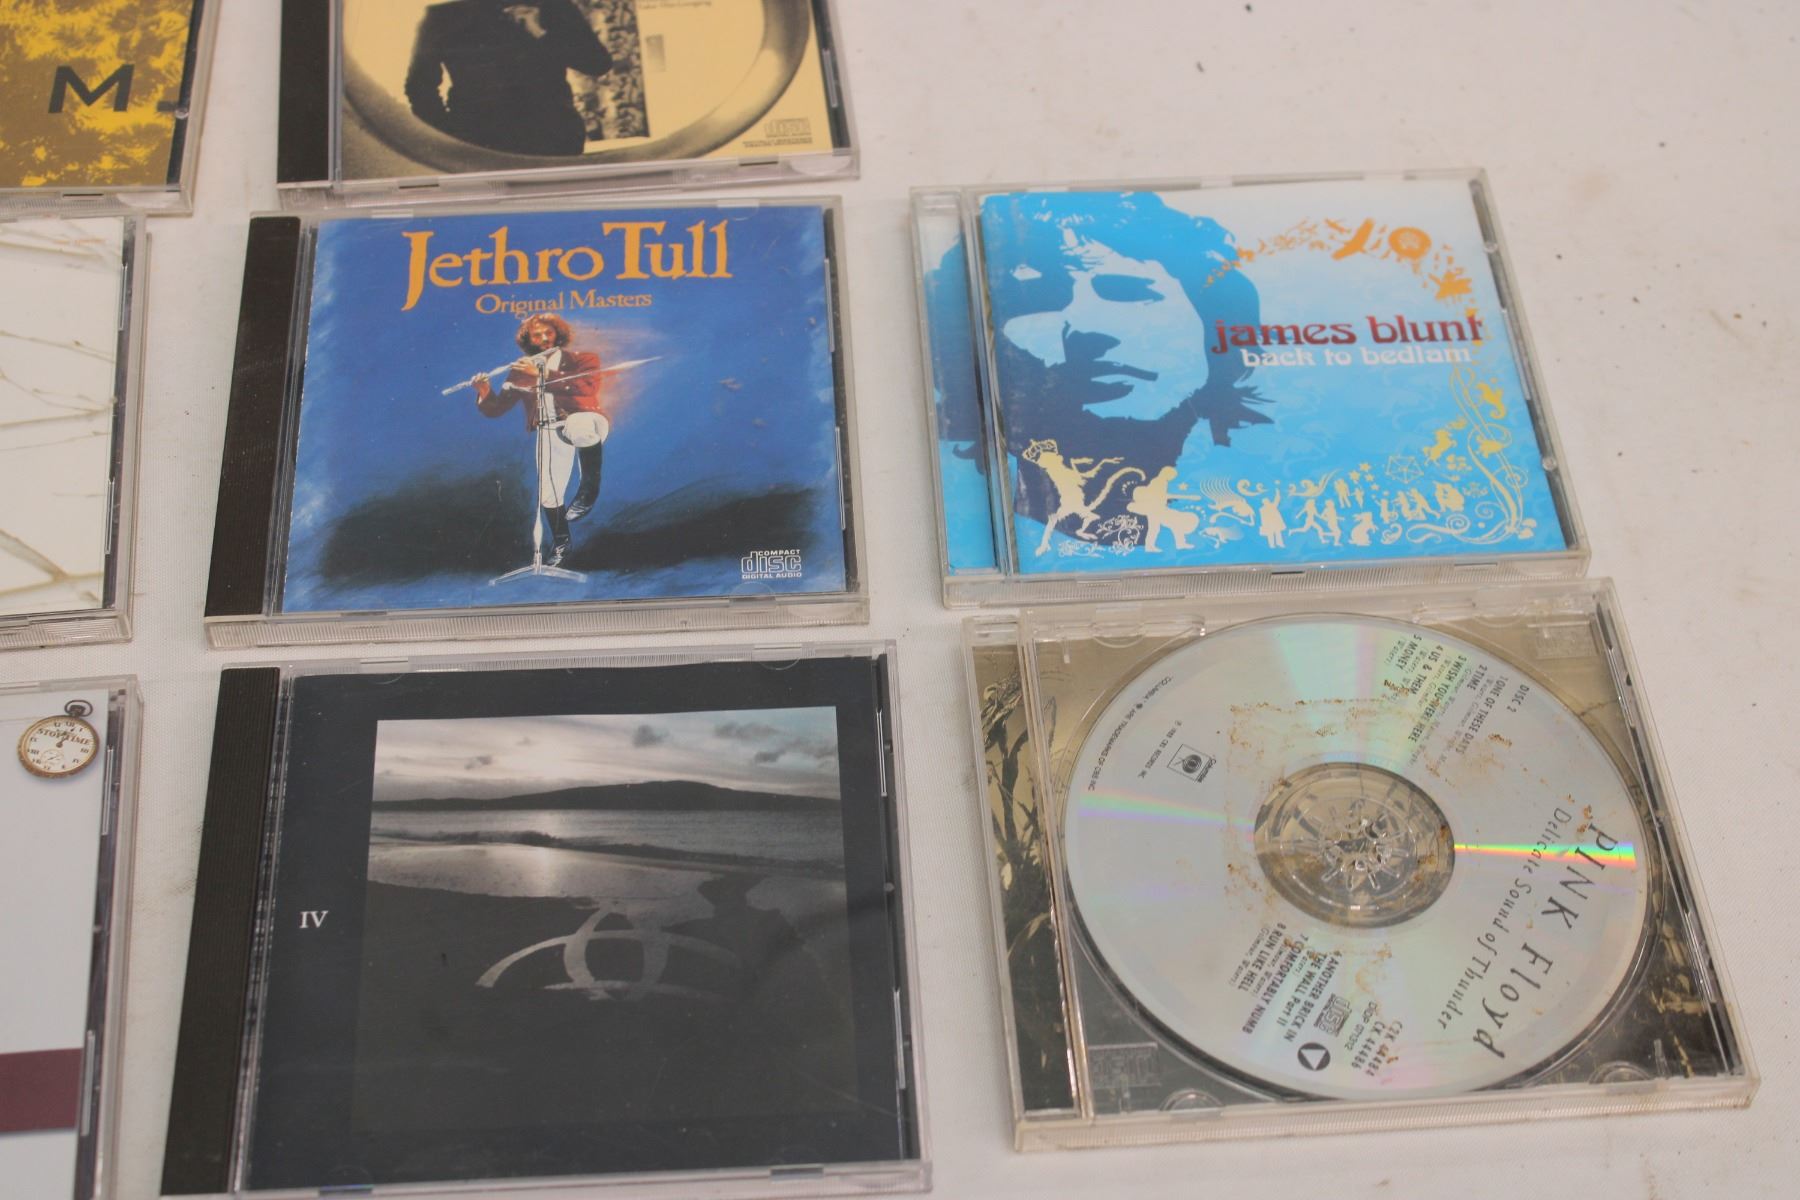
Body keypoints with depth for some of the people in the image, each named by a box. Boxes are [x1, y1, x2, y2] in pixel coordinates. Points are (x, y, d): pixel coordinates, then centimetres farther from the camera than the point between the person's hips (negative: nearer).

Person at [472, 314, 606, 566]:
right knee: (549, 495, -6)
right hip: (548, 431, 3)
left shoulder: (583, 358, 10)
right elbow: (496, 409, 12)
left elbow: (588, 386, -13)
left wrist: (544, 374, -16)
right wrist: (485, 394, -10)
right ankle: (560, 543, 22)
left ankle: (588, 489, -18)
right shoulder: (522, 370, 16)